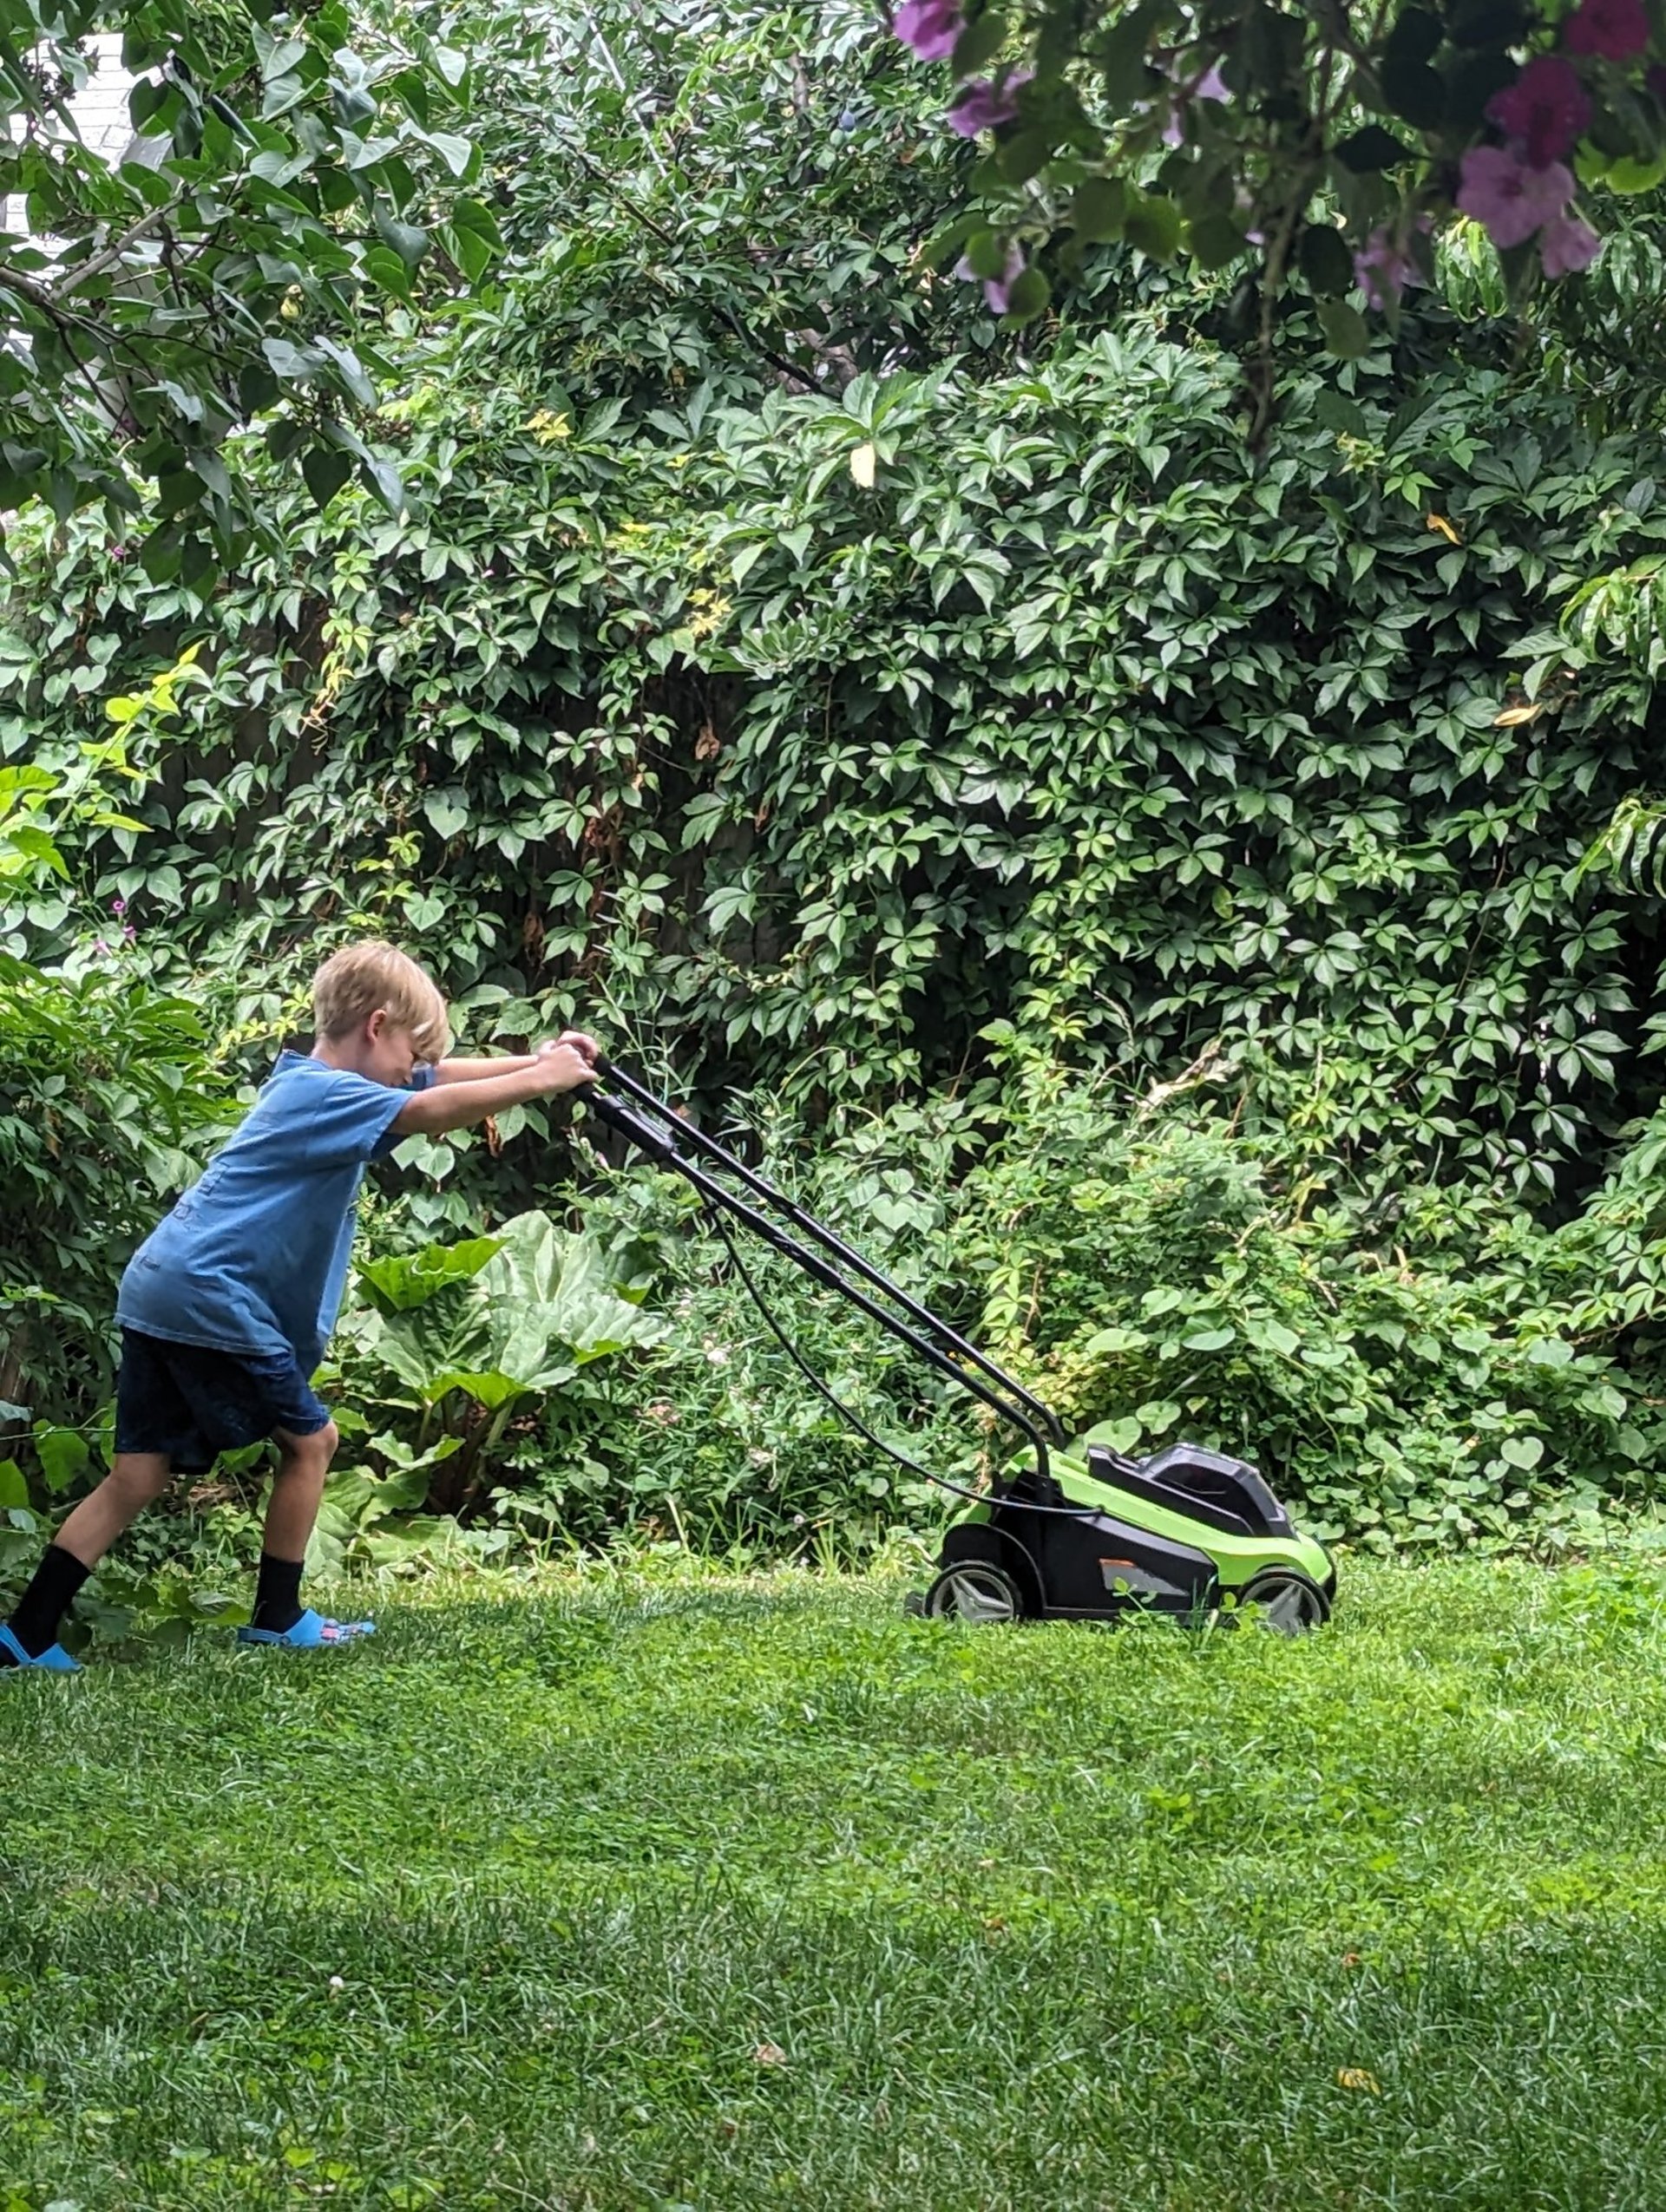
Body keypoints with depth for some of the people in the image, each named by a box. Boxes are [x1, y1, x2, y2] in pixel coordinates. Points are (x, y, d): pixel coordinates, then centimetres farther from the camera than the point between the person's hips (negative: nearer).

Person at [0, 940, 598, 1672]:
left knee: (139, 1474, 8)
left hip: (160, 1290, 9)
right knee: (308, 1439, 6)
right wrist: (541, 1081, -17)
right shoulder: (326, 1094, -11)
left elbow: (440, 1079, 22)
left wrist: (535, 1060, 12)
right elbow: (432, 1110, -25)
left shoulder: (311, 1083, 19)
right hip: (214, 1299, -9)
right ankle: (277, 1619, 15)